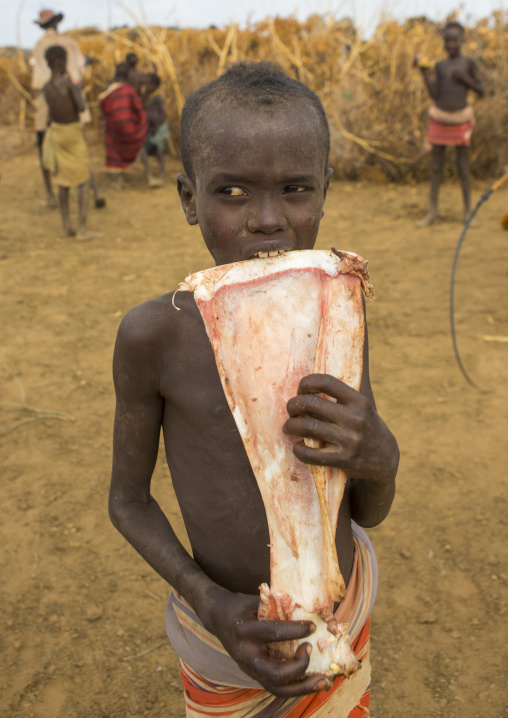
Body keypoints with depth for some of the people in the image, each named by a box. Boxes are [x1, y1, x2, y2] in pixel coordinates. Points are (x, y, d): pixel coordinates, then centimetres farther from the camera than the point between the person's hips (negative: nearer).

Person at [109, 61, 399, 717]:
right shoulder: (154, 334, -22)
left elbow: (369, 512, -6)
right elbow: (128, 499, -8)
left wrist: (379, 457, -29)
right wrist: (208, 602, -22)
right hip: (228, 637, -2)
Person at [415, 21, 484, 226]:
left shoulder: (469, 63, 0)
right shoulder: (440, 66, 6)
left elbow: (481, 92, 0)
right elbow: (435, 96, -2)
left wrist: (464, 78, -13)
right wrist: (424, 73, -9)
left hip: (460, 120, -2)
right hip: (439, 119, 3)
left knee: (463, 166, -1)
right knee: (436, 166, 3)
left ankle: (468, 211, 6)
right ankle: (433, 211, 7)